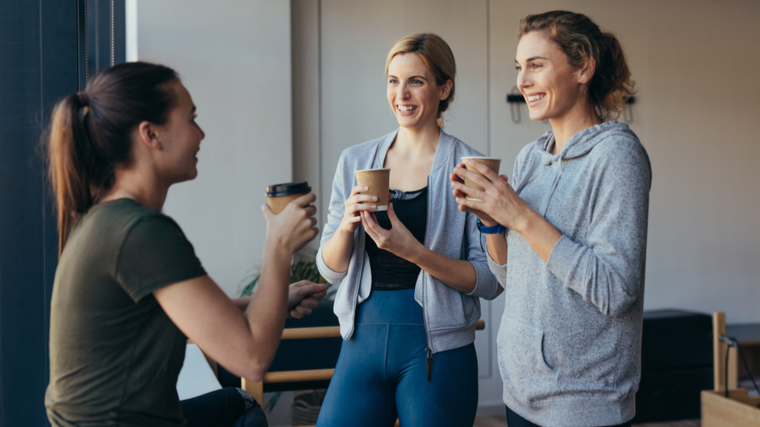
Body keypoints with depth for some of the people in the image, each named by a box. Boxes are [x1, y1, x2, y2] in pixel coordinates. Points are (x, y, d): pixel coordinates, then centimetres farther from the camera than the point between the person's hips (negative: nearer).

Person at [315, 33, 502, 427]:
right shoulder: (355, 161, 6)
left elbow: (491, 281, -8)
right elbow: (330, 269, 8)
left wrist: (414, 252, -21)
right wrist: (346, 225, -12)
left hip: (436, 350, -3)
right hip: (363, 339, 3)